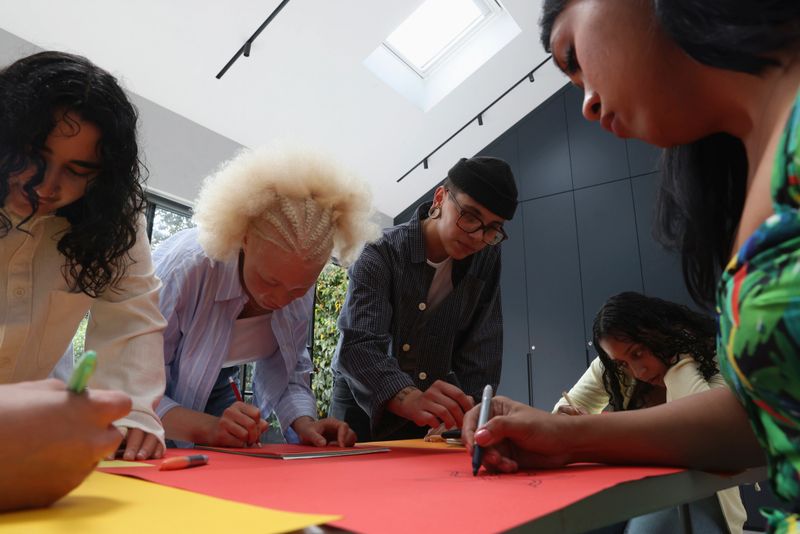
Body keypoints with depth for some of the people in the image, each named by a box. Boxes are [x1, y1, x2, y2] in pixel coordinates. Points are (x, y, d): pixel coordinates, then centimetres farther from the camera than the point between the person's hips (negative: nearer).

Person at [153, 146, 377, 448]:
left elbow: (286, 372, -8)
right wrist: (207, 428, -41)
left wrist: (304, 424, -24)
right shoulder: (182, 268, -31)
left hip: (214, 390, 3)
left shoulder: (299, 283, -18)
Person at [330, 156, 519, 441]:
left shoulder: (487, 257, -3)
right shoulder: (380, 254, -16)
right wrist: (408, 398, -46)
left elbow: (482, 349, -6)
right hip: (364, 409, -2)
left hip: (434, 413, 3)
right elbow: (358, 345, -30)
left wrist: (468, 412, -20)